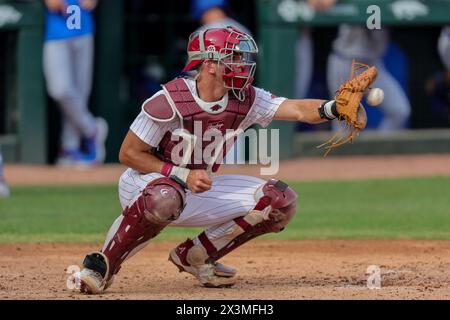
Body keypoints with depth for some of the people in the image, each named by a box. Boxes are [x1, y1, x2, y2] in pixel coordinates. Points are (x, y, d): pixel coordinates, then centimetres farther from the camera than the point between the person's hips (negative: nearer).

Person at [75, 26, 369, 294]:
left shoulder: (246, 101, -8)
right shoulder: (169, 101, -23)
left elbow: (298, 110, -21)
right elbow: (128, 154, -17)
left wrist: (334, 108, -42)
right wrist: (182, 175, -26)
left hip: (198, 189, 7)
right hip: (145, 182, -7)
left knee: (280, 201, -6)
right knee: (165, 198, -44)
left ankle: (194, 256, 6)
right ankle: (102, 264, -22)